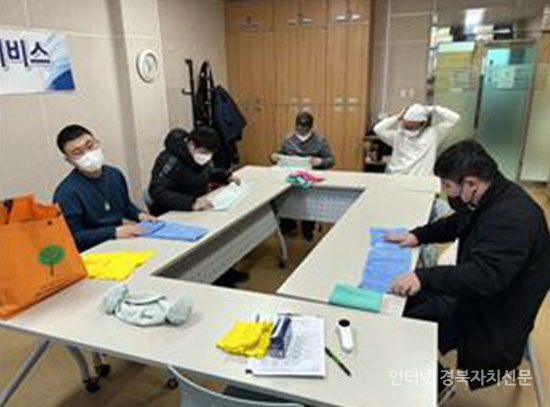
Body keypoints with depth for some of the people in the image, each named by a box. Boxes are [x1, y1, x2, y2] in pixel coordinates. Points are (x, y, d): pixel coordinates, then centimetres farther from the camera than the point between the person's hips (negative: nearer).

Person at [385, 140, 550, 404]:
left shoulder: (512, 217, -30)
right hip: (474, 294, 9)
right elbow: (455, 224, 18)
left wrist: (424, 277, -43)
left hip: (494, 315, -9)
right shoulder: (490, 199, 0)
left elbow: (485, 276, -39)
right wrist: (418, 235, 5)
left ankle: (436, 386, 14)